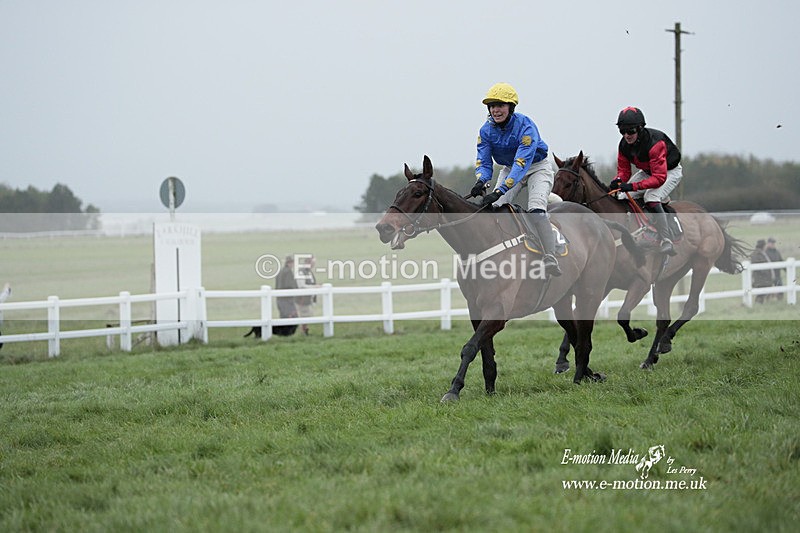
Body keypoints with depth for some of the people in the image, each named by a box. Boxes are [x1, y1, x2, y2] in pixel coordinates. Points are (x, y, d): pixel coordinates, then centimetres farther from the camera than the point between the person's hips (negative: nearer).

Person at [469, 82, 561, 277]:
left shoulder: (525, 126, -32)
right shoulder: (486, 130, -15)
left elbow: (522, 163, -41)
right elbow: (484, 162, -14)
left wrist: (500, 190, -51)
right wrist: (481, 182, -39)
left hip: (538, 166, -6)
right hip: (510, 168, 6)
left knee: (536, 209, -26)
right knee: (495, 207, -10)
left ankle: (550, 259, -32)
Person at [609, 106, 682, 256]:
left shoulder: (655, 143, -38)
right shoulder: (624, 145, -15)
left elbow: (659, 178, -42)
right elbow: (623, 170, -5)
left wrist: (633, 186, -51)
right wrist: (618, 180, -32)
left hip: (670, 171, -8)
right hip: (648, 171, 8)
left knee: (651, 198, -32)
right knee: (623, 199, -5)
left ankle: (667, 243, -31)